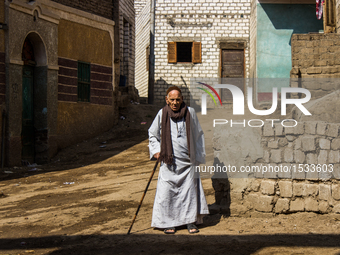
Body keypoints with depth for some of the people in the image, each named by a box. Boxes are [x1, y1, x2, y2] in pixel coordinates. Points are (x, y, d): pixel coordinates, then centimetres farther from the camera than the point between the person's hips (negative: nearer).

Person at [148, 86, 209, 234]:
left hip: (187, 161, 1)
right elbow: (152, 134, 15)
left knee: (189, 190, 1)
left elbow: (198, 134, 13)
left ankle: (190, 222, 11)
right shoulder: (162, 114, 1)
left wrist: (198, 156, 12)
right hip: (168, 162, 0)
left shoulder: (190, 112, 3)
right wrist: (156, 151, 2)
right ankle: (169, 223, 9)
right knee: (167, 192, -3)